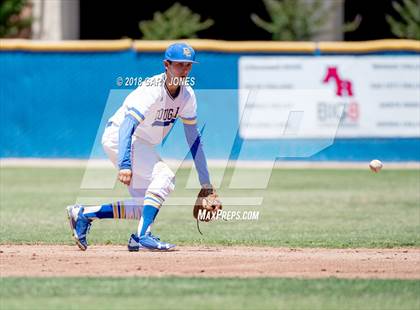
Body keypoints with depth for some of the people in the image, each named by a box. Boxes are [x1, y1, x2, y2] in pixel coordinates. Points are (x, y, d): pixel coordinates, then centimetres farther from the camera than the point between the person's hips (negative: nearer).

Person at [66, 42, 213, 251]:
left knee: (145, 208, 5)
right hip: (117, 137, -9)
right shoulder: (153, 91, -27)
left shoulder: (187, 95, -4)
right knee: (164, 174, -27)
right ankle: (143, 236, -28)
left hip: (142, 144, 9)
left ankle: (84, 214, 14)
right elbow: (127, 126, -37)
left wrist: (205, 182, 0)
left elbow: (193, 139, 2)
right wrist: (125, 165, -50)